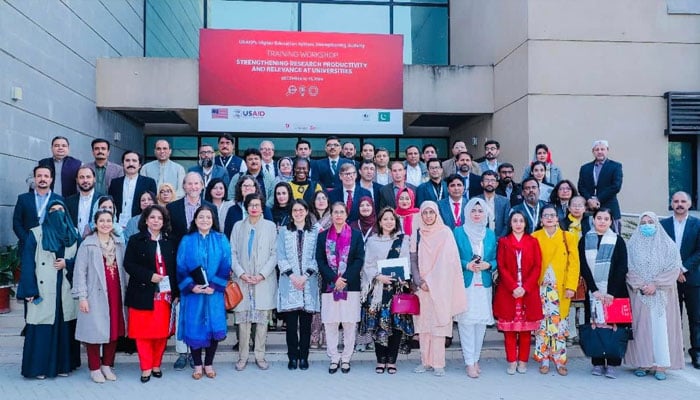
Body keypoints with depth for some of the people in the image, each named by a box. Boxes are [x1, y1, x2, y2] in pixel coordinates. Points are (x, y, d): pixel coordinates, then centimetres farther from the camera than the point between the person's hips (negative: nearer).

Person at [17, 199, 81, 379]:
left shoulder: (74, 234, 12)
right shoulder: (36, 234, 2)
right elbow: (27, 263, -4)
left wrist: (67, 263, -10)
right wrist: (30, 290, -12)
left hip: (66, 291, 3)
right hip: (42, 290, -3)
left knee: (65, 327, 5)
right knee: (41, 329, -4)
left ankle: (63, 364, 15)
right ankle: (39, 366, 7)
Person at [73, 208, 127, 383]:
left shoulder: (119, 243, 8)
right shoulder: (87, 244, -5)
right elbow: (80, 271, -6)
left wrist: (124, 291, 9)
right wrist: (82, 297, -10)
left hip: (116, 294, 4)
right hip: (96, 294, -4)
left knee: (114, 328, 8)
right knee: (95, 330, 0)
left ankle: (107, 365, 23)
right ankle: (95, 368, 14)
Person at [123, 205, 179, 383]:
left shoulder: (169, 242, 10)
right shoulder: (136, 240, 1)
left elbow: (174, 268, 10)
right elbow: (128, 265, -6)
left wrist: (176, 293, 5)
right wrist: (149, 276, -16)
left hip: (165, 294, 3)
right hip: (143, 294, -3)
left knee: (162, 331, 6)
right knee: (143, 332, 2)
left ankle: (156, 365, 21)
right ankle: (146, 367, 13)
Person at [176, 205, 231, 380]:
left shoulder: (221, 240, 4)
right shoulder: (187, 241, 4)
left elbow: (225, 266, -1)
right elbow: (180, 267, 1)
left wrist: (214, 286, -11)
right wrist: (191, 286, -12)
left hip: (214, 292, 0)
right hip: (192, 292, 0)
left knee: (214, 327, 2)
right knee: (194, 328, 2)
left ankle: (209, 364, 18)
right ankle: (197, 365, 16)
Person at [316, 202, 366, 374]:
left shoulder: (356, 235, 6)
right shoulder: (323, 236, 9)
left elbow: (359, 260, -1)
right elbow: (320, 261, 2)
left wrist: (345, 279, -12)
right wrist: (334, 279, -11)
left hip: (351, 286, -1)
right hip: (329, 287, 1)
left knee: (350, 324, 1)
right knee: (330, 324, 2)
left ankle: (346, 358, 13)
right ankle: (334, 358, 13)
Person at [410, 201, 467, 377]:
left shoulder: (445, 232, 0)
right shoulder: (417, 234, 8)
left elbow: (449, 260, -5)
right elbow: (413, 260, 7)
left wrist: (431, 281, -10)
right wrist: (419, 281, -7)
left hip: (441, 287, -3)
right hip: (422, 287, 3)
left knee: (439, 323, -4)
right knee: (423, 323, 4)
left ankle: (438, 363, 1)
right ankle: (425, 361, 11)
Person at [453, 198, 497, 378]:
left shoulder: (490, 234, 12)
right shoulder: (458, 232, 2)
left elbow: (496, 260, 12)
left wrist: (488, 265, -9)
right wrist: (466, 265, -15)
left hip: (484, 284, 3)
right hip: (465, 283, -3)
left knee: (482, 321, 4)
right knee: (466, 321, -6)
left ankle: (475, 359, 17)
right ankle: (469, 362, 1)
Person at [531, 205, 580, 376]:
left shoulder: (568, 237, 5)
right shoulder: (534, 237, 4)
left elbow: (574, 263, 1)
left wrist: (571, 286, -6)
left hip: (561, 289, 0)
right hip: (541, 287, 0)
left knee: (560, 324, 2)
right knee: (542, 323, 2)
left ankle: (560, 361, 12)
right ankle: (543, 360, 11)